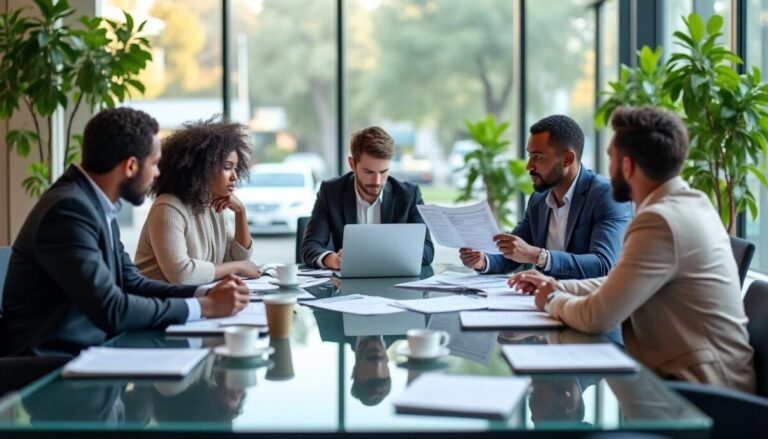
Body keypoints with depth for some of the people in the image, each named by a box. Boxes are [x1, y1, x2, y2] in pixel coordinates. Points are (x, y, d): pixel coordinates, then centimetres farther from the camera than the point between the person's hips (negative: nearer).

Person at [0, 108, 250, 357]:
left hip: (85, 354, 8)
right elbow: (111, 310, -23)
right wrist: (204, 307, -15)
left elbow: (132, 283, 13)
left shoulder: (97, 205, 7)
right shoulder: (68, 209, -20)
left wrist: (204, 294, -1)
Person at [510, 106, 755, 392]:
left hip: (699, 389, -8)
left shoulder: (661, 220, -22)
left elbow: (597, 317, -21)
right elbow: (621, 284, 21)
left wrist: (553, 301, -1)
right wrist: (559, 287, 16)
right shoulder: (687, 204, 9)